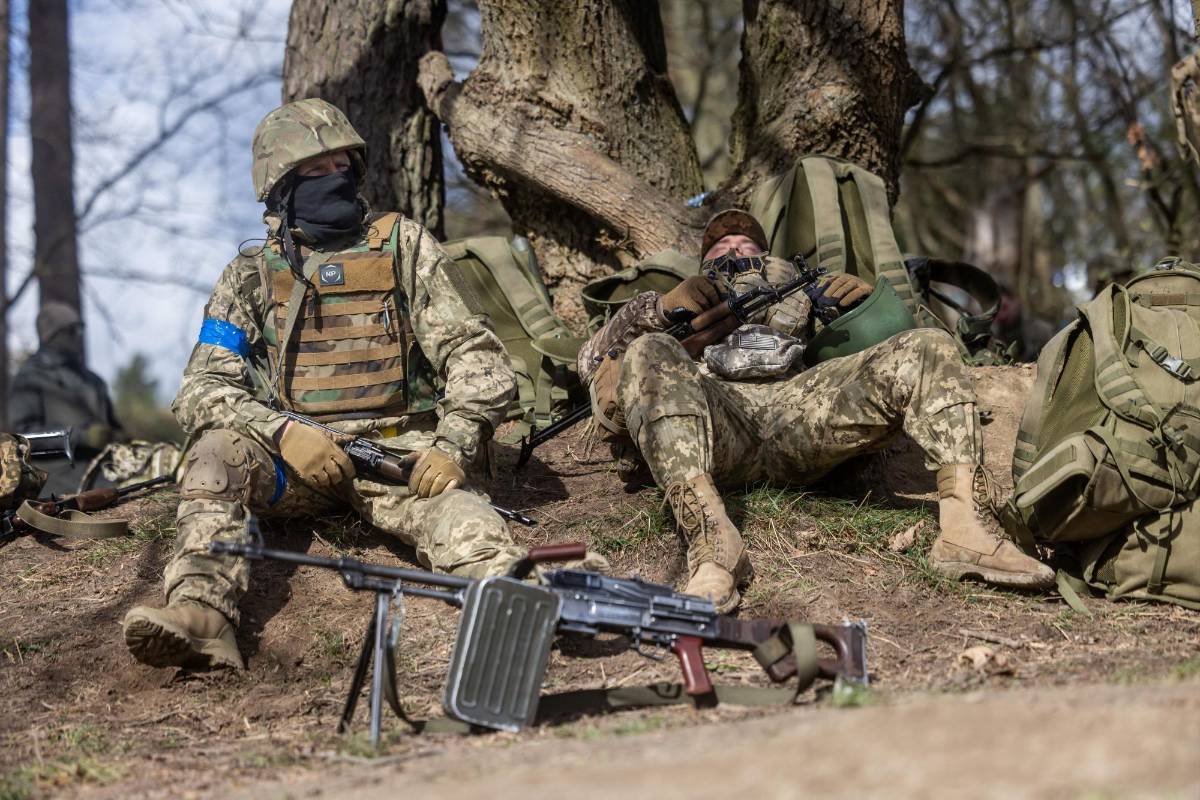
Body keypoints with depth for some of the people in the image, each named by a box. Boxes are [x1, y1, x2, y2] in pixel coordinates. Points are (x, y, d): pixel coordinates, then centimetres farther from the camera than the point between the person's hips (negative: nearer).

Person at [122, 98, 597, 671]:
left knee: (449, 505, -34)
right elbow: (201, 390, 2)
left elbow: (475, 355, 2)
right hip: (293, 457, 2)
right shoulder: (251, 275, 11)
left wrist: (453, 445, -17)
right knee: (217, 450, -29)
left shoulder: (403, 247, 9)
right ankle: (200, 617, -48)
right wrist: (283, 432, -17)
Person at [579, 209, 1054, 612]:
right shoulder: (688, 300, 41)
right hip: (714, 409, -2)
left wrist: (867, 301, 11)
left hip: (797, 405, 2)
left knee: (927, 349, -17)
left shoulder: (799, 290, 44)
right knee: (647, 356, -34)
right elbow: (591, 358, 25)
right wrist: (659, 307, 8)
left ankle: (966, 527, -38)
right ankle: (711, 543, -51)